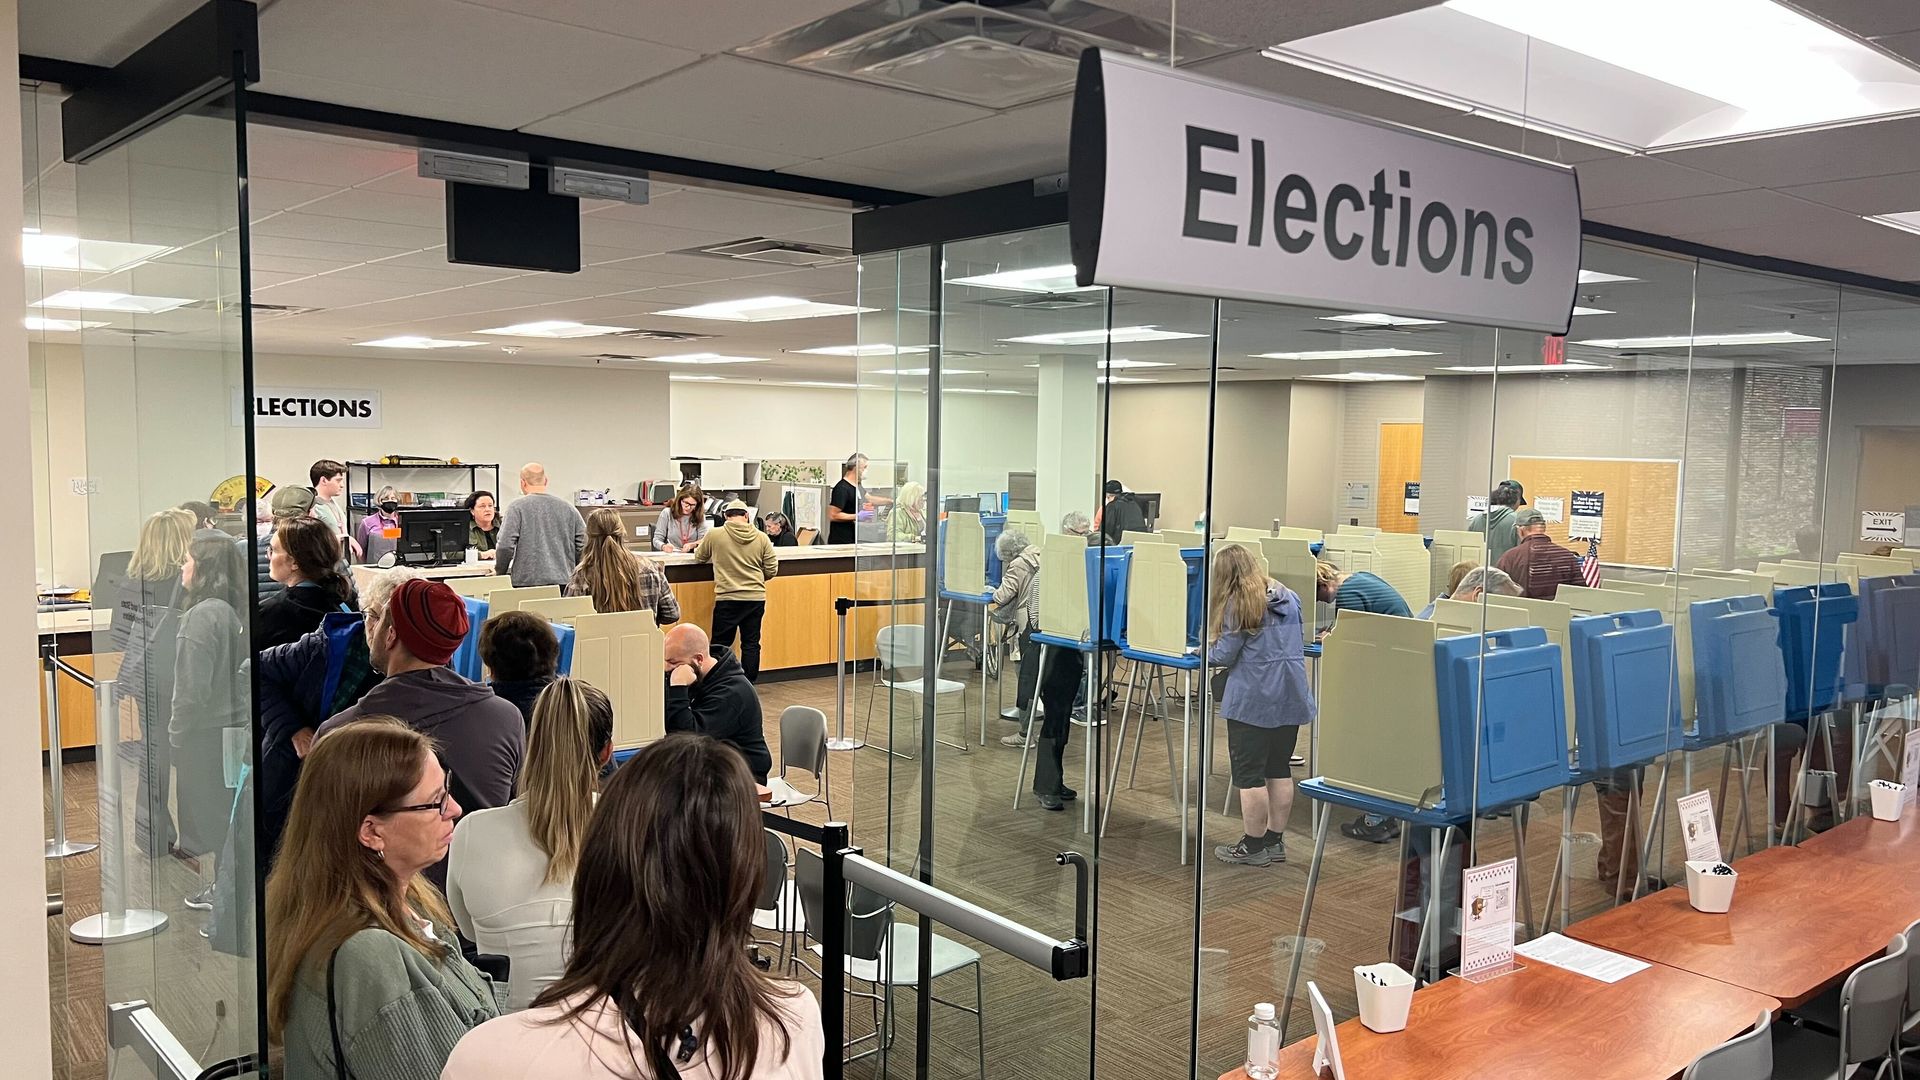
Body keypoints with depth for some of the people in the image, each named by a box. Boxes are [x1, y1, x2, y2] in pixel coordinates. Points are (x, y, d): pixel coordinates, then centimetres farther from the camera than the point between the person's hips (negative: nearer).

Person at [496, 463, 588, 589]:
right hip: (563, 581, 3)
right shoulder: (567, 508, 8)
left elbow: (505, 546, -10)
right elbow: (584, 544, 6)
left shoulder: (517, 507, -2)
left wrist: (500, 571, 8)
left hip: (527, 582, -3)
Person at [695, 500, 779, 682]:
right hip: (756, 598, 2)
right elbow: (772, 570, 5)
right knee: (751, 644, 9)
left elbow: (700, 556, 15)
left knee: (721, 644, 6)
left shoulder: (714, 536, -4)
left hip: (727, 598, -2)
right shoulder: (761, 538, 1)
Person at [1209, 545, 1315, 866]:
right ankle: (1275, 840, 22)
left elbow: (1224, 655, -10)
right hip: (1291, 696, 7)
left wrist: (1205, 655, 11)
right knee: (1280, 769, 14)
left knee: (1249, 773, 2)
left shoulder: (1237, 604, -10)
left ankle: (1254, 846, 8)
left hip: (1253, 700, -7)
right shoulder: (1288, 596, 10)